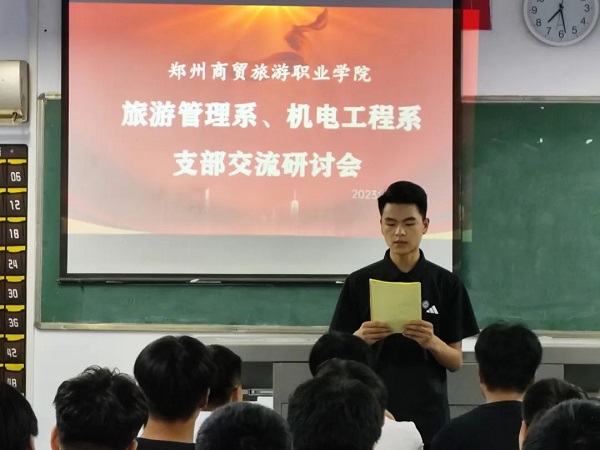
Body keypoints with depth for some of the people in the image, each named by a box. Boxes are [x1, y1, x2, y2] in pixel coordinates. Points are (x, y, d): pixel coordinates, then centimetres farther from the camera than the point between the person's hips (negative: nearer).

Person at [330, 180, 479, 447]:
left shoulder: (446, 284, 2)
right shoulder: (359, 283, 2)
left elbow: (456, 361, 2)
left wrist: (432, 342, -18)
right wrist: (359, 340, -18)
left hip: (427, 418, 0)